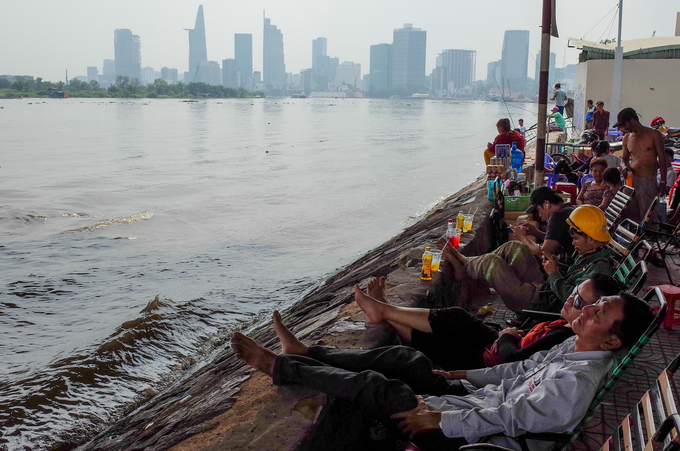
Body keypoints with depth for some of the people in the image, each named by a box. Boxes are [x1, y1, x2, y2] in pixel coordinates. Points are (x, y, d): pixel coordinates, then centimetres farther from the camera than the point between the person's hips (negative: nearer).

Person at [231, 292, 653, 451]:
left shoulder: (576, 381, -30)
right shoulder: (577, 347, 0)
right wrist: (464, 375, 16)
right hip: (479, 399, 9)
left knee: (374, 386, -12)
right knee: (404, 358, 8)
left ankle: (278, 366, 4)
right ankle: (306, 352, 21)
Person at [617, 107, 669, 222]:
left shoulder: (654, 134, -1)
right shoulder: (627, 138, 11)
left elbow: (662, 158, 0)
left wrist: (663, 182, -4)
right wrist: (625, 167, -1)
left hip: (649, 181, -4)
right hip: (632, 181, 4)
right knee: (629, 215, 1)